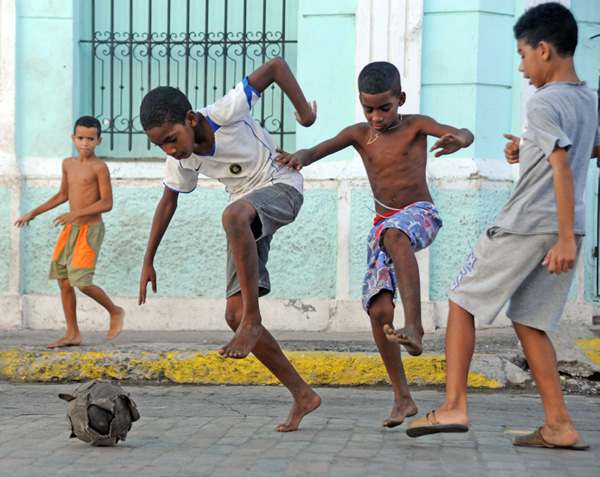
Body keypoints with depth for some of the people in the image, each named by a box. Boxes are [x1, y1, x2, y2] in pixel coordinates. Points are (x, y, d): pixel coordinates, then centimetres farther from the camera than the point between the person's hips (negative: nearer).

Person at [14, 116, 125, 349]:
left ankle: (115, 311, 10)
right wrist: (34, 213, 20)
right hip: (70, 229, 7)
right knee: (64, 282, 6)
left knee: (82, 283, -15)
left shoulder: (99, 167, -13)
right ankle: (72, 334, 16)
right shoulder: (68, 164, 10)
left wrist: (76, 213, -28)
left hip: (90, 230, -7)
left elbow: (107, 203, -18)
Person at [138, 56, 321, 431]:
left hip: (281, 188, -7)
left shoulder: (227, 113, -25)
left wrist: (305, 109, -20)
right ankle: (302, 395, 6)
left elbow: (276, 66, -19)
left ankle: (253, 319, -34)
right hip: (248, 212, 7)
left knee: (234, 215, -42)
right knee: (235, 315, -5)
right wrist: (148, 261, 12)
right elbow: (168, 202, 10)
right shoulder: (181, 160, -8)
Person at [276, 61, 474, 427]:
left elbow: (465, 134, -16)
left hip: (420, 215, -4)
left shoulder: (416, 125, -2)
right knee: (379, 309, -10)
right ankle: (403, 399, 1)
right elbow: (319, 151, -4)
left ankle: (414, 326, -52)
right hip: (383, 225, 4)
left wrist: (457, 140, -43)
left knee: (395, 235, -41)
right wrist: (300, 157, -29)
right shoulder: (359, 134, 8)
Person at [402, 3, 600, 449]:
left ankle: (454, 406, -2)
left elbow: (562, 167, -23)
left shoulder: (544, 104, -14)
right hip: (564, 228, 8)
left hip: (525, 226, -8)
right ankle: (558, 425, 6)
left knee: (463, 301, 4)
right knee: (529, 322, 12)